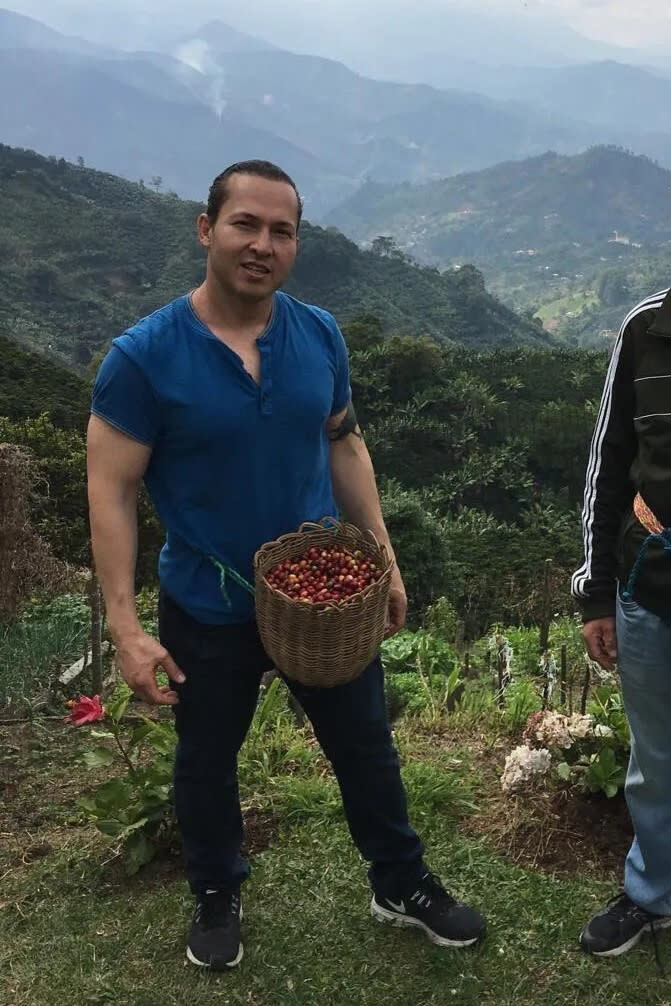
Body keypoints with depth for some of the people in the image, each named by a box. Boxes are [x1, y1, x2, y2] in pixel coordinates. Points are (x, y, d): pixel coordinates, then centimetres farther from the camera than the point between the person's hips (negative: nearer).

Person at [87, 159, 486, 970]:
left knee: (365, 745, 17)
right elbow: (111, 490, -15)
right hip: (207, 611, -3)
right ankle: (216, 898, 45)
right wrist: (126, 629, -19)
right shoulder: (143, 355, -18)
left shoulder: (319, 335, -5)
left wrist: (383, 558, 4)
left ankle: (402, 886, 41)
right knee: (207, 761, 18)